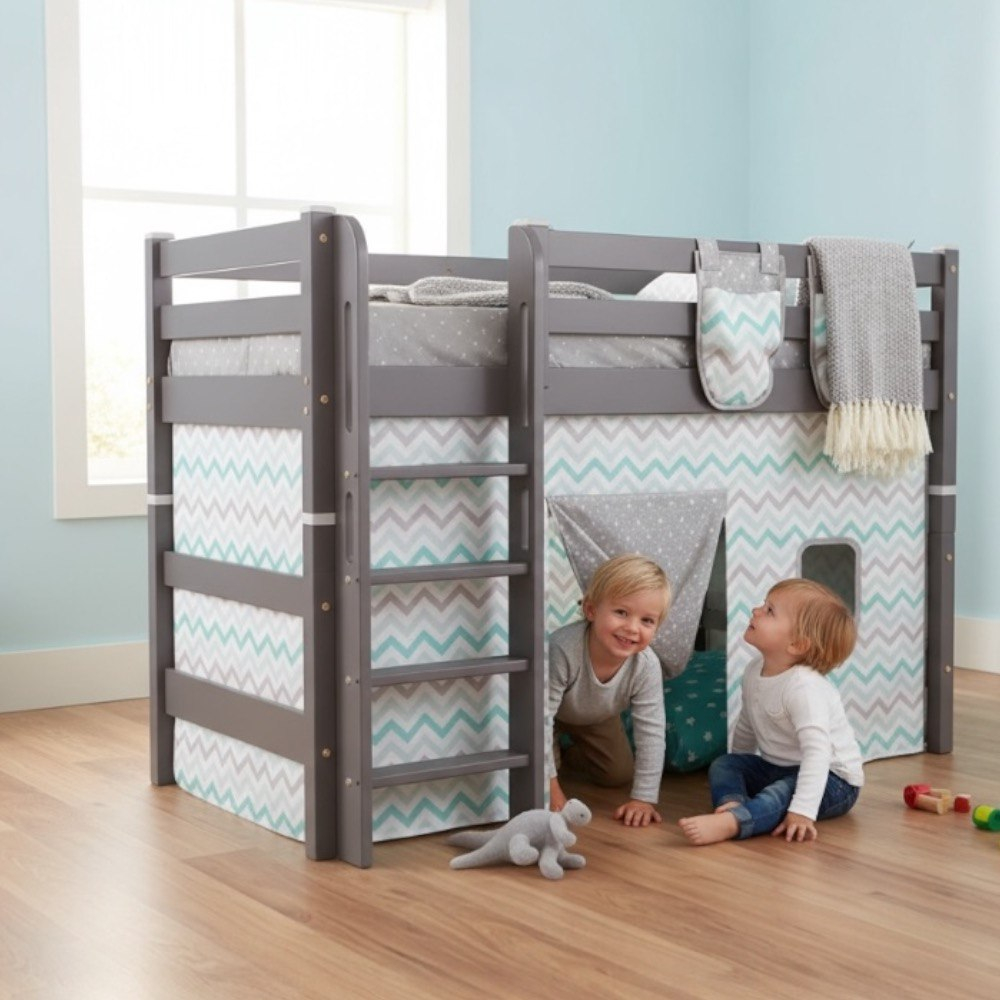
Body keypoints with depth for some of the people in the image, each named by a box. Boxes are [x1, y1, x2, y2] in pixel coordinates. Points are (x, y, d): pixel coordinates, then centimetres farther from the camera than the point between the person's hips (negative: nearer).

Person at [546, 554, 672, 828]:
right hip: (553, 712, -4)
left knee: (619, 775, 8)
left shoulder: (646, 666, -36)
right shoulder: (562, 650, -47)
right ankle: (553, 755, 20)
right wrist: (549, 784, -34)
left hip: (595, 719, 4)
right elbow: (541, 716, -39)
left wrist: (644, 798, -29)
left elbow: (651, 731, -28)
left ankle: (570, 755, 35)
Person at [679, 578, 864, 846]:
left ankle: (730, 823, -58)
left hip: (831, 780, -8)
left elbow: (817, 750, -38)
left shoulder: (803, 687, -28)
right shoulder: (754, 673, -1)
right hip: (778, 770, 9)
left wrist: (803, 811, -47)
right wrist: (736, 774, 24)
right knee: (724, 764, -4)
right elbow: (745, 729, 15)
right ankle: (732, 802, -34)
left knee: (785, 791, -35)